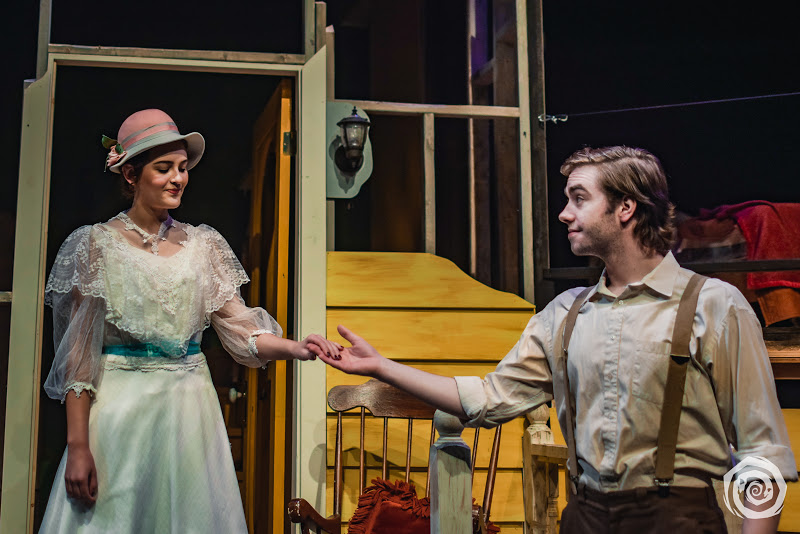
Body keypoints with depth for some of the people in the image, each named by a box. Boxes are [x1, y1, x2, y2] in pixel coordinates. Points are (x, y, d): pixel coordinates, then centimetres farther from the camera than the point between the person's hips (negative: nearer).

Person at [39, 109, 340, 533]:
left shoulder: (203, 245, 7)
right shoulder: (98, 244, -2)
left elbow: (239, 327, 1)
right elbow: (79, 352, -6)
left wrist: (297, 348, -19)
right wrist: (78, 446, -11)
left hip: (189, 406, 3)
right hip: (119, 407, -3)